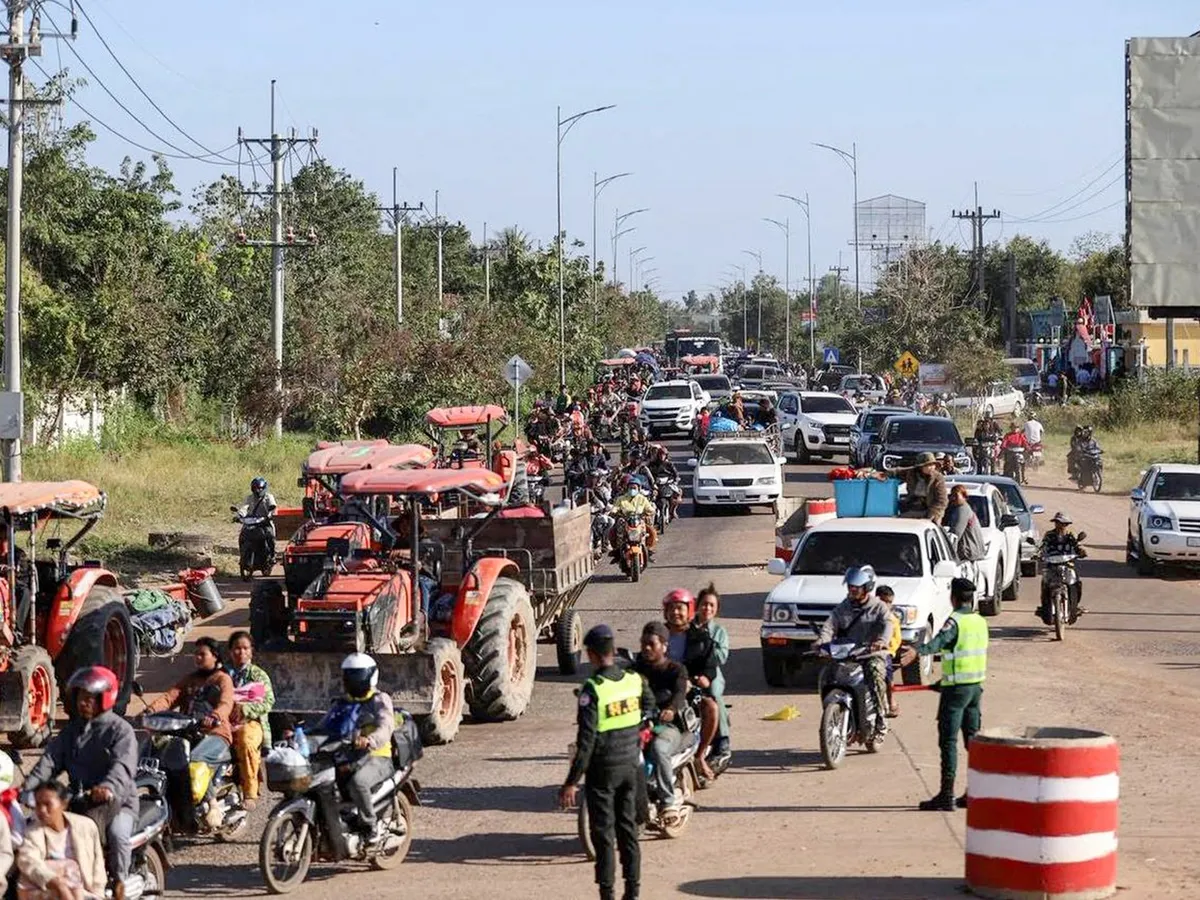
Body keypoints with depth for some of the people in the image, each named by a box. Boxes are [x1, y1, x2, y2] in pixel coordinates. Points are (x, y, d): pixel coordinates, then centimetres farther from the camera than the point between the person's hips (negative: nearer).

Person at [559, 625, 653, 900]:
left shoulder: (593, 689, -20)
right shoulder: (635, 680, -2)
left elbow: (586, 741, -21)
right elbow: (649, 705, 21)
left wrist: (571, 782, -17)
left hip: (603, 769, -5)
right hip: (631, 764, 5)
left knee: (603, 831, 2)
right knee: (628, 826, 14)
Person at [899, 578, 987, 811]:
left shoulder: (955, 621, -13)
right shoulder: (980, 621, 13)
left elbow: (940, 641, -33)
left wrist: (917, 651, -51)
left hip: (956, 687, -8)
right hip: (976, 685, 8)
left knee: (948, 741, -7)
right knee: (972, 738, 14)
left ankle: (947, 795, -11)